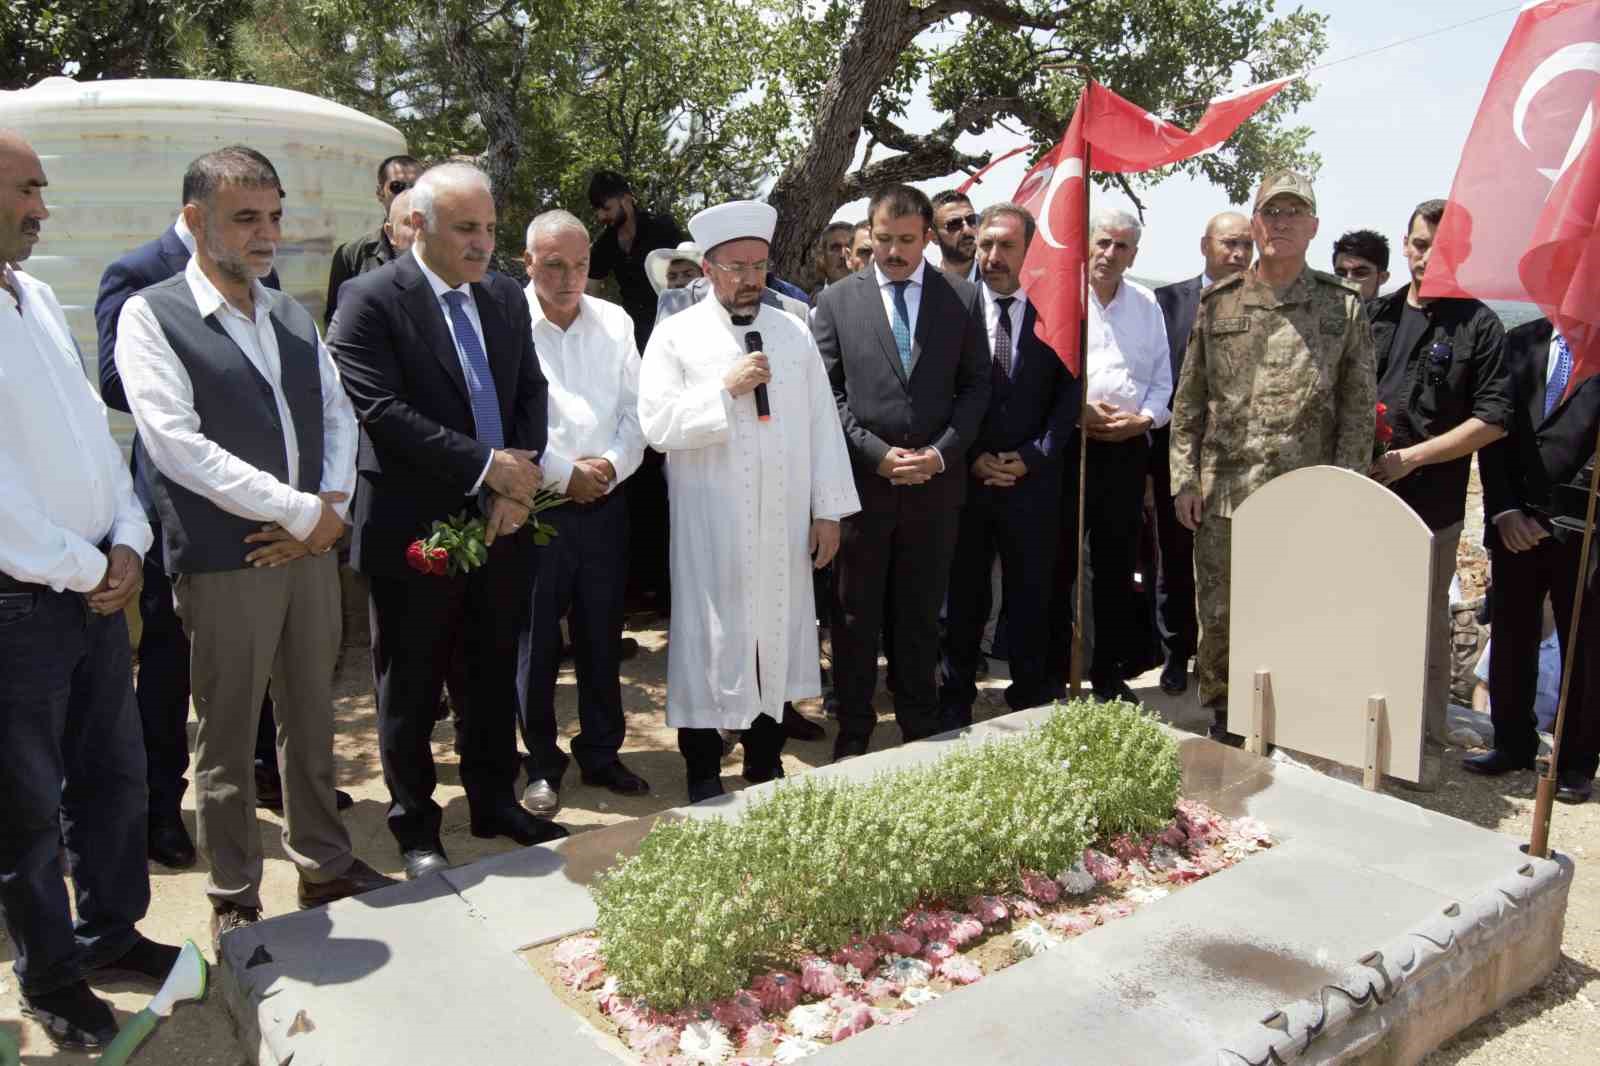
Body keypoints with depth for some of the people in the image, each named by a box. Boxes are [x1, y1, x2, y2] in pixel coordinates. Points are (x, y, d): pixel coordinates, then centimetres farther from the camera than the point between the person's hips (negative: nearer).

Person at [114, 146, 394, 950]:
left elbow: (338, 415, 12)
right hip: (222, 562, -5)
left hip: (310, 550, 5)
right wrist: (303, 513, -15)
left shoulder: (293, 318, 11)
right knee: (226, 735, 8)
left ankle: (323, 864, 32)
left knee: (311, 718, 16)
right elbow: (178, 446, -16)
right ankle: (234, 898, 24)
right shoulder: (151, 316, -7)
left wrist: (332, 508, -7)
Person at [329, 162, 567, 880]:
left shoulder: (505, 297, 9)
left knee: (494, 674, 18)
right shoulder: (371, 301, -10)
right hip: (416, 529, -5)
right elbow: (382, 411, -19)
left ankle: (494, 801, 35)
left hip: (501, 522, 6)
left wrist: (518, 484, -7)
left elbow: (532, 393, 8)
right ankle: (414, 826, 25)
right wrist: (485, 464, -19)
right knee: (411, 689, 9)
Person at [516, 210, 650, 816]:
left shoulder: (614, 322, 8)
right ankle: (541, 764, 20)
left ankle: (601, 753, 27)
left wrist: (612, 463, -9)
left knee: (602, 636, 12)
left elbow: (635, 410, 8)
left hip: (605, 503, 4)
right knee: (535, 642, 4)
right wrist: (564, 475, -12)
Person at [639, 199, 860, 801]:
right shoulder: (676, 337, 0)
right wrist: (725, 389, -16)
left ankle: (766, 763, 26)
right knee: (713, 642, 2)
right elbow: (657, 424, -10)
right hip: (711, 528, -3)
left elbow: (822, 424, 7)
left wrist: (829, 510, 3)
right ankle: (703, 774, 16)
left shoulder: (794, 334, 10)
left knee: (779, 637, 11)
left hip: (784, 525, 4)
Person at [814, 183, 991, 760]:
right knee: (855, 615, 7)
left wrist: (941, 452, -8)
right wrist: (878, 454, -11)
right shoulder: (837, 300, 2)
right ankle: (853, 732, 20)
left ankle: (921, 729, 25)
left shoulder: (963, 299, 6)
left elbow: (975, 386, 5)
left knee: (921, 615, 12)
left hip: (935, 482, 1)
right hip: (860, 479, -1)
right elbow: (828, 392, -1)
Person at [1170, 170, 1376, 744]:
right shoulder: (1217, 303, 7)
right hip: (1223, 496, 1)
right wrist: (1184, 477, 2)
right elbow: (1189, 400, 8)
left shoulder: (1344, 308, 3)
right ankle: (1223, 731, 26)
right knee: (1218, 620, 8)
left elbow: (1359, 410, 2)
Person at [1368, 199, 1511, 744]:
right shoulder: (1373, 314, 11)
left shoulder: (1478, 324, 0)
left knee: (1426, 627, 5)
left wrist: (1411, 457, -13)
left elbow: (1493, 419, -6)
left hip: (1432, 504, -4)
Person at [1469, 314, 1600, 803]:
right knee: (1511, 640, 9)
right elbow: (1494, 429, 7)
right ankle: (1513, 744, 23)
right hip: (1517, 521, 3)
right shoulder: (1521, 342, 9)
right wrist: (1504, 509, -2)